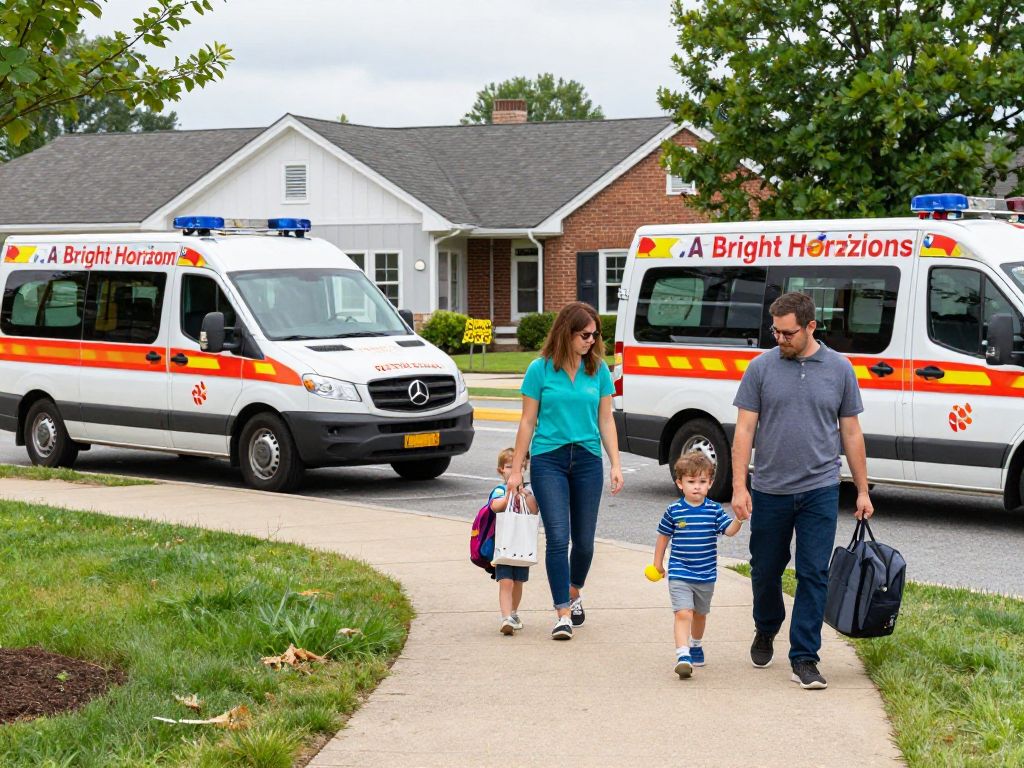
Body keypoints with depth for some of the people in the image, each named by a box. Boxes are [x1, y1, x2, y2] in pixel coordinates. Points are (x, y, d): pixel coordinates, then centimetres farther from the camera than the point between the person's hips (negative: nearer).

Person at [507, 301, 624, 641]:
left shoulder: (598, 370, 5)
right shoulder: (540, 370, -2)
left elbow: (605, 421, 9)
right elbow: (528, 422, 3)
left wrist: (615, 464, 1)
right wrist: (516, 470, 2)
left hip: (587, 459, 3)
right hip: (548, 459, -3)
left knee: (584, 539, 8)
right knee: (558, 537, -11)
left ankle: (574, 593, 35)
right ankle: (563, 613, -8)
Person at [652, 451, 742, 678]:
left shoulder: (714, 510, -2)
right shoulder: (673, 511, -6)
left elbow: (730, 530, -13)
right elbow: (664, 536, 6)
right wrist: (658, 563, 11)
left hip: (706, 574, 3)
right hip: (679, 574, -3)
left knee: (700, 614, 21)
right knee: (683, 613, -17)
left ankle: (696, 646, 45)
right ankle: (682, 656, -24)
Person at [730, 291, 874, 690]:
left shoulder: (840, 369, 3)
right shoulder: (761, 368, 0)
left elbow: (851, 433, 8)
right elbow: (744, 430, -1)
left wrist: (862, 491, 7)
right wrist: (739, 486, -8)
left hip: (819, 490, 0)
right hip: (769, 490, 1)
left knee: (814, 575, -4)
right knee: (766, 570, 12)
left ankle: (804, 658, 0)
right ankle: (765, 631, 38)